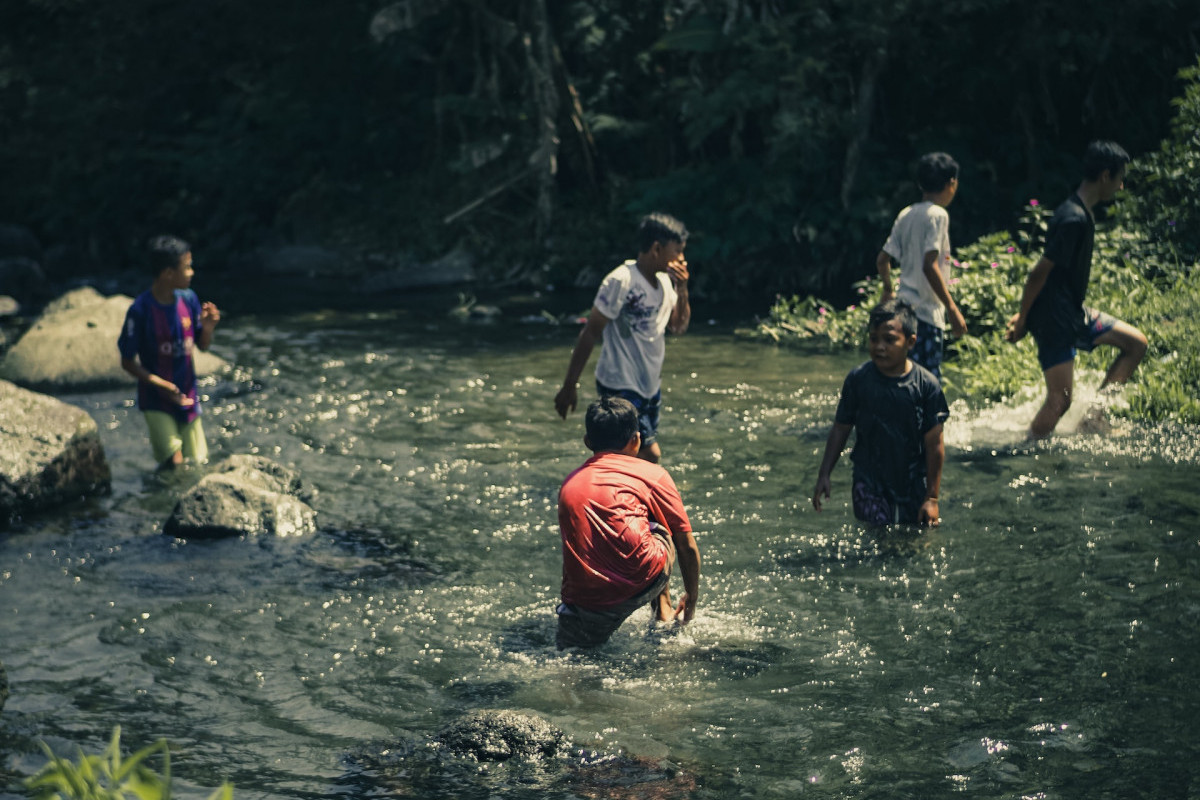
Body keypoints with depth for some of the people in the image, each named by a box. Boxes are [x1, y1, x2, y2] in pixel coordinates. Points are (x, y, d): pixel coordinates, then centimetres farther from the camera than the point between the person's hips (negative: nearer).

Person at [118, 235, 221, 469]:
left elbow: (203, 345, 8)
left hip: (187, 397, 5)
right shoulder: (140, 311, -19)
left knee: (198, 462, 9)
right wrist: (161, 384, -24)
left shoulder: (188, 300, -4)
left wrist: (208, 327, -15)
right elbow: (128, 362, -12)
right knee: (174, 463, -13)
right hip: (157, 401, -5)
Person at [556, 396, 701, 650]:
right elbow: (687, 546, 18)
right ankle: (664, 614, 29)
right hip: (638, 586, -2)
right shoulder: (651, 475, 12)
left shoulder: (569, 484, 22)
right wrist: (691, 598, 33)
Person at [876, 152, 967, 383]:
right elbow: (930, 266, -19)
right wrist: (952, 308, -17)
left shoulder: (905, 215, 13)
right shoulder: (937, 215, -10)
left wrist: (888, 290, 34)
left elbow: (882, 259, 16)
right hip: (926, 311, -9)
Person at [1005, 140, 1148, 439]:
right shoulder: (1075, 219, -22)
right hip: (1055, 321, -10)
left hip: (1073, 313, 10)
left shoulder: (1081, 213, 11)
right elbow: (1040, 272, -21)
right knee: (1060, 400, -10)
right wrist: (1022, 320, -13)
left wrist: (1024, 314, 20)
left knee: (1136, 342, 12)